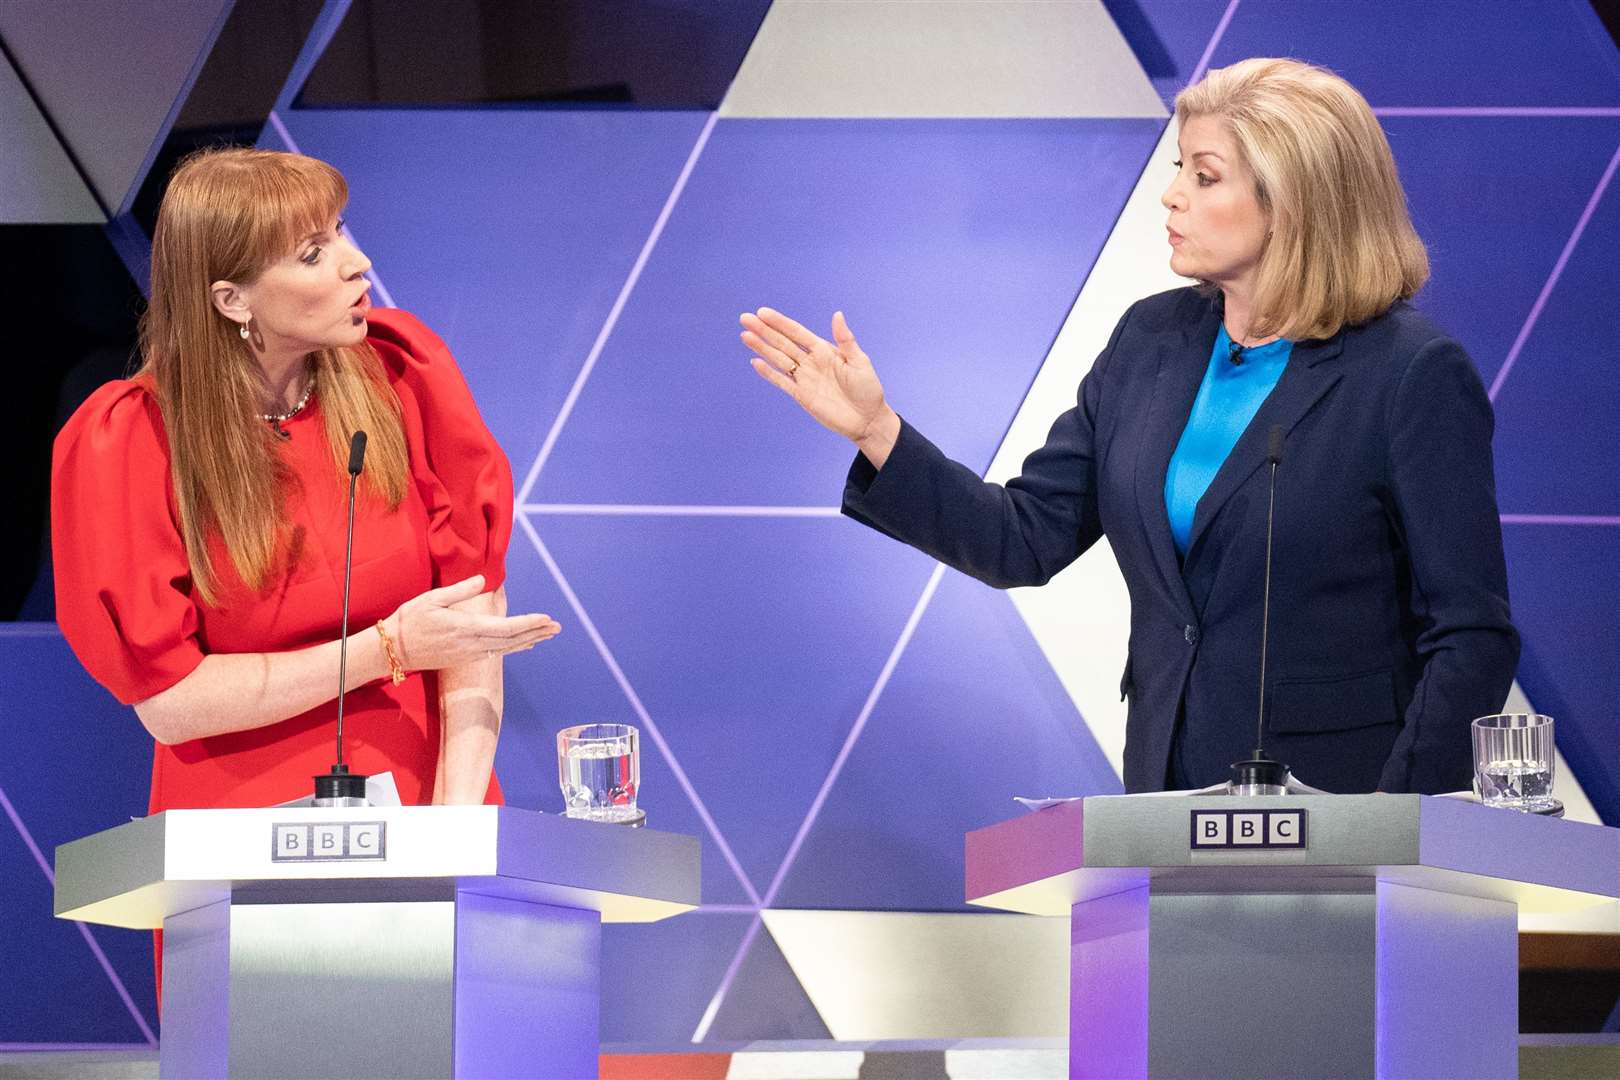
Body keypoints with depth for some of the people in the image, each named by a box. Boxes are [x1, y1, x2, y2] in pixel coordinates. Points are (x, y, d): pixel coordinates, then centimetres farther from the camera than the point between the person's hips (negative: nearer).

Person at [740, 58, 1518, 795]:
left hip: (1333, 807, -6)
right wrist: (876, 431, -3)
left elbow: (1473, 639, -13)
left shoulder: (1413, 374, -12)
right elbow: (1027, 539, 7)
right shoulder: (1153, 342, 8)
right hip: (1168, 790, 6)